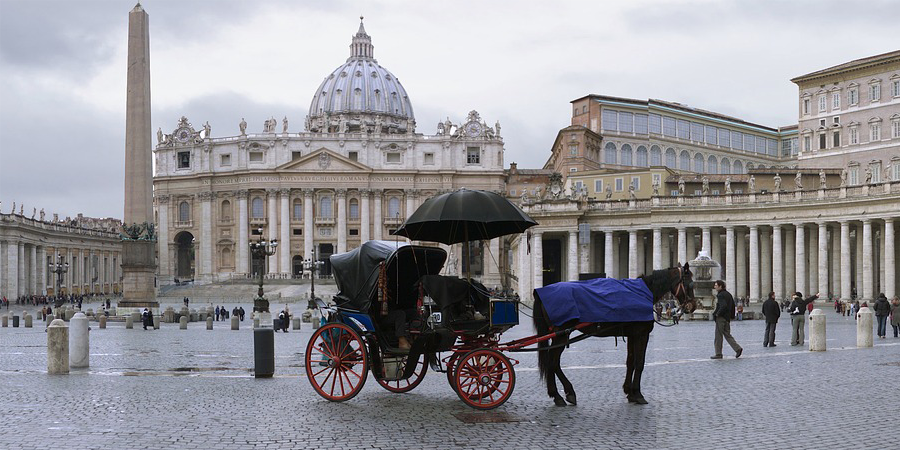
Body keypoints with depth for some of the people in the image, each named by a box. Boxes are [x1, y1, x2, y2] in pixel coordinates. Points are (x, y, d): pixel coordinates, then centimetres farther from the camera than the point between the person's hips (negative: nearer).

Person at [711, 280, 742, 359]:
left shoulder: (720, 295, -15)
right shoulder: (728, 294, 14)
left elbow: (723, 306, -28)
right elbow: (733, 306, 18)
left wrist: (717, 314, -17)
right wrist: (732, 316, 19)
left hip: (721, 318, -9)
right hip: (727, 318, 9)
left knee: (718, 336, -2)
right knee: (727, 335, 14)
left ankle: (718, 354, 2)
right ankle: (738, 349, 3)